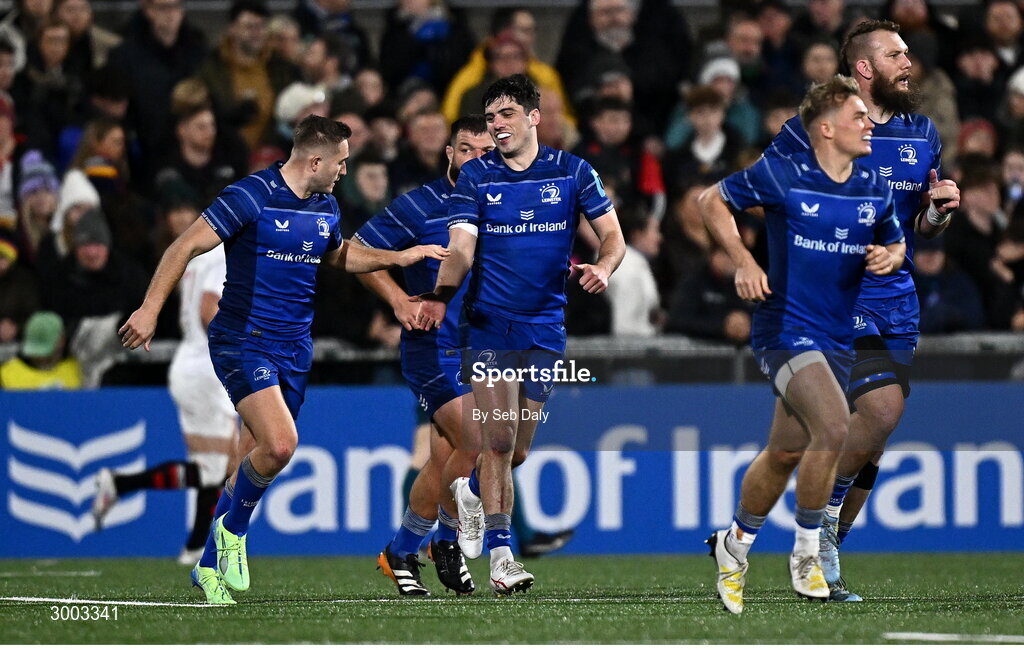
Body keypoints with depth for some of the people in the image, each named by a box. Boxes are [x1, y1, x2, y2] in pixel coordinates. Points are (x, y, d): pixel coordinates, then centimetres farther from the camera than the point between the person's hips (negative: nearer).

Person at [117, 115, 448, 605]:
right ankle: (232, 530, 2)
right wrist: (151, 308, -23)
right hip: (243, 340, -7)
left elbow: (340, 255, 31)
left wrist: (399, 257, 19)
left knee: (262, 456, 7)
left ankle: (210, 565, 21)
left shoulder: (325, 208, 10)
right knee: (279, 443, -23)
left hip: (294, 349, 7)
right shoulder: (251, 196, -13)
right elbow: (186, 247, -15)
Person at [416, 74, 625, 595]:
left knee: (518, 451, 8)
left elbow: (612, 236, 4)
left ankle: (472, 490, 40)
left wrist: (603, 268, -19)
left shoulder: (573, 172, 3)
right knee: (499, 443, -12)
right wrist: (440, 295, -26)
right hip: (487, 325, -2)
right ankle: (501, 556, -7)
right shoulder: (474, 176, 1)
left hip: (545, 328, 2)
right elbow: (461, 249, -7)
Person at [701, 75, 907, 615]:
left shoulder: (875, 189, 5)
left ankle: (734, 546, 34)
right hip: (785, 324, -6)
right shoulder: (779, 175, -10)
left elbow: (896, 244, 21)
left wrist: (888, 258, -4)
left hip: (838, 337, 6)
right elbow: (711, 200, 3)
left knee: (785, 453, 12)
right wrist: (742, 261, -9)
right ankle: (806, 551, -10)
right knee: (833, 427, -25)